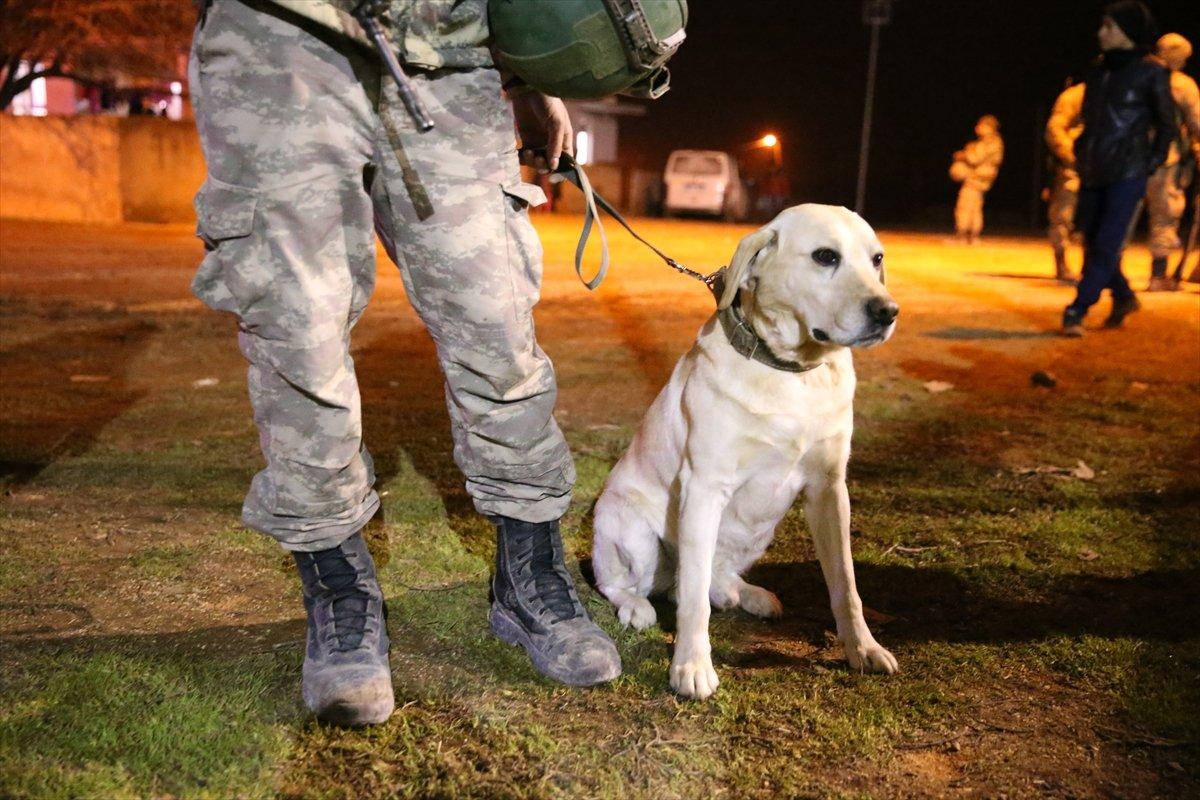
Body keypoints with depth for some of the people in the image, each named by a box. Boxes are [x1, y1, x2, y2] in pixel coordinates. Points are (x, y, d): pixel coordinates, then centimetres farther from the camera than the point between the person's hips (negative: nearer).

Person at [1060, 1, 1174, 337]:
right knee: (1092, 240, 11)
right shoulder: (1098, 72, 9)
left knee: (1107, 244, -9)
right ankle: (1123, 298, 30)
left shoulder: (1150, 72, -5)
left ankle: (1077, 311, -7)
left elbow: (1166, 122, 1)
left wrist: (1153, 162, -2)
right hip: (1093, 173, 6)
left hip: (1128, 173, -6)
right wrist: (1081, 155, 11)